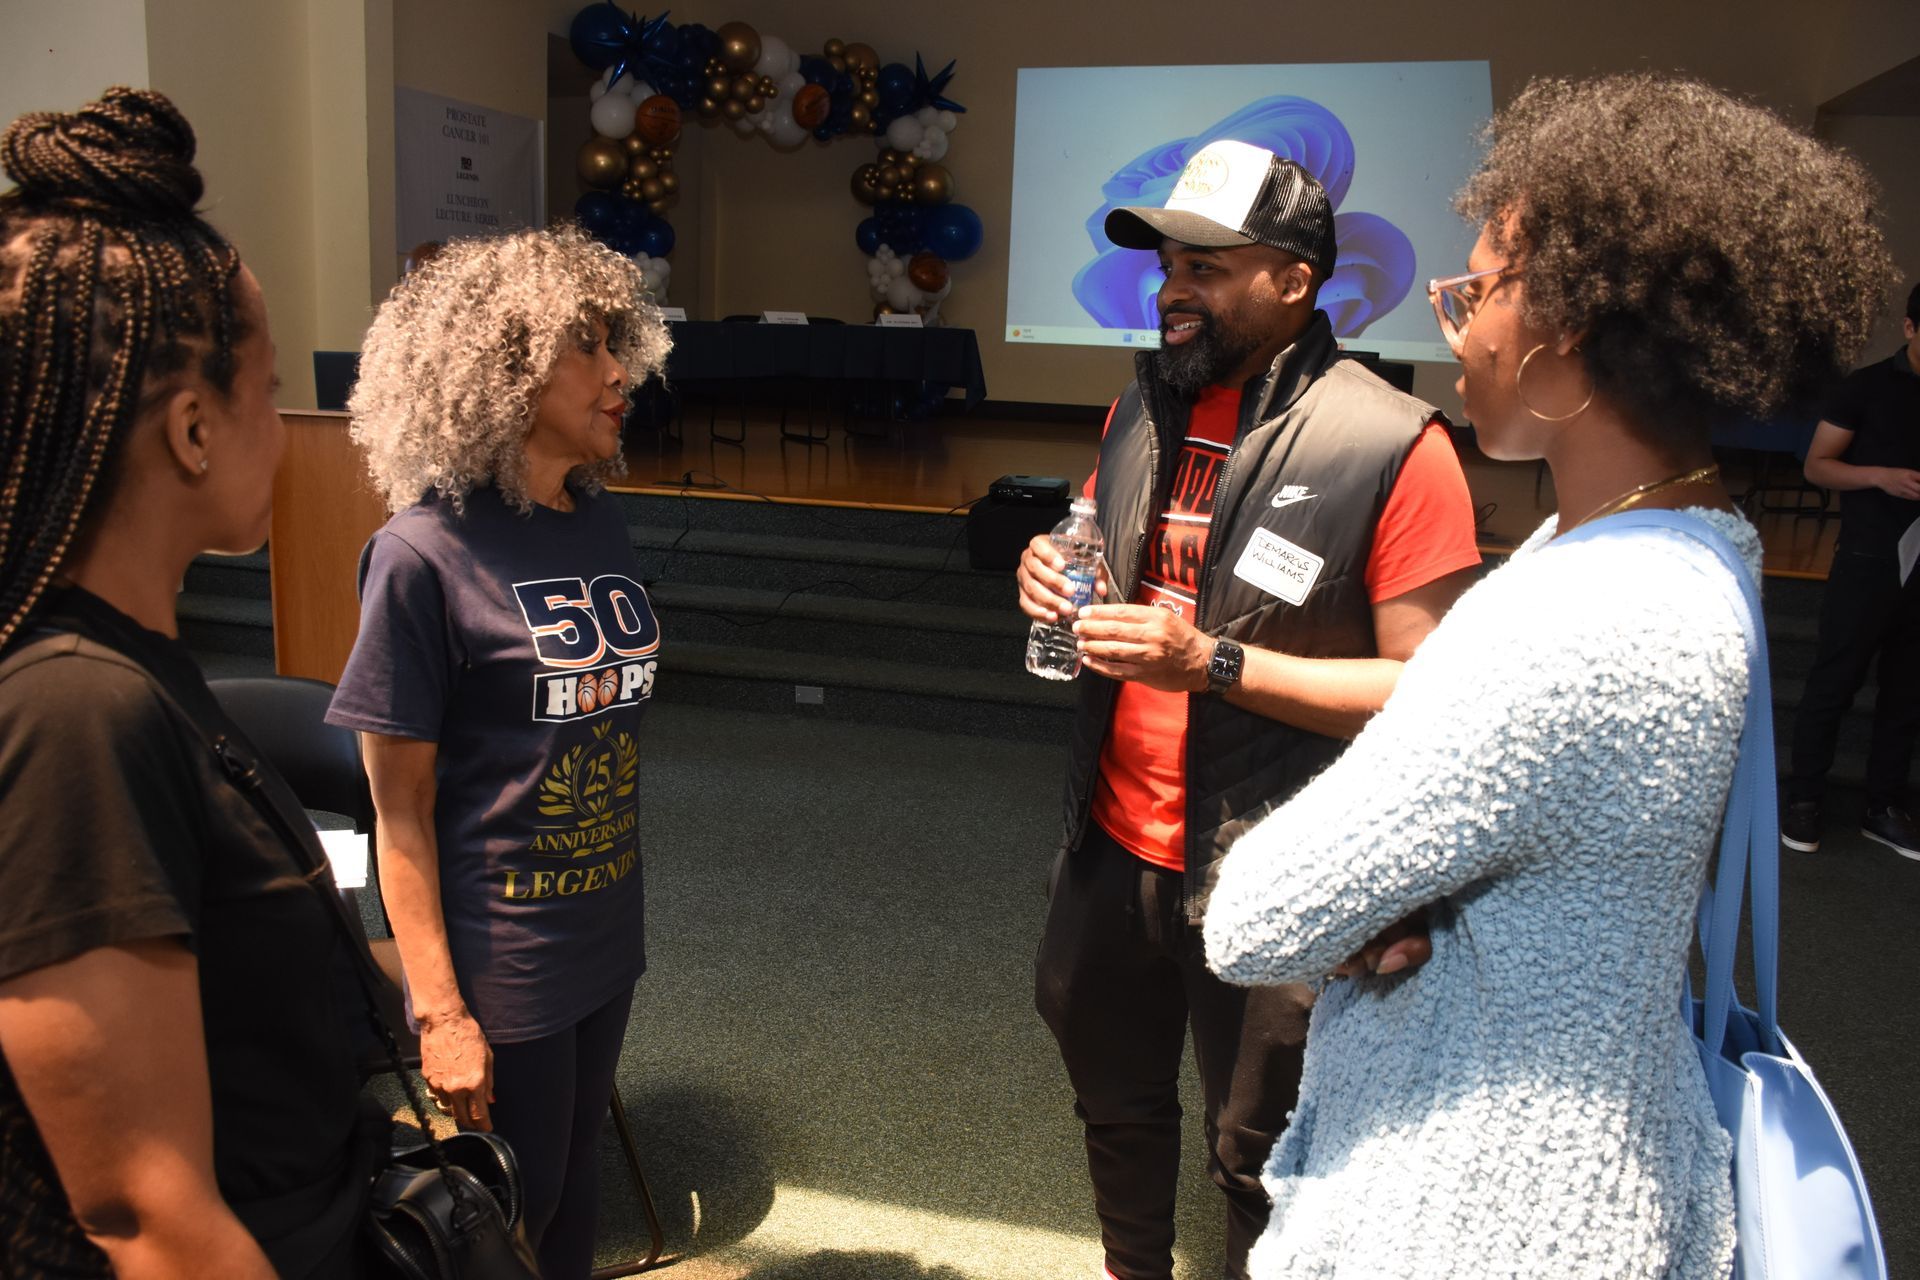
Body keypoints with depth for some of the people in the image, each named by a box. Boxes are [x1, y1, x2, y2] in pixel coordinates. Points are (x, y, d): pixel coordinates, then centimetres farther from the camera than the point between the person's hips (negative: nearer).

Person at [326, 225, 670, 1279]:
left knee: (574, 1173, 24)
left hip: (606, 935, 6)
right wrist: (439, 1011, -13)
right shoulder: (426, 553, -18)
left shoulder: (600, 525, 1)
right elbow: (401, 807, -14)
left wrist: (621, 900, 14)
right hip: (498, 965, -6)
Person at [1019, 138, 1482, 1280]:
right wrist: (1056, 579, -6)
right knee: (1116, 1099, 26)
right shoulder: (1145, 409, 4)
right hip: (1115, 840, 7)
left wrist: (1212, 663, -27)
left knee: (1258, 1155, 14)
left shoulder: (1394, 446, -18)